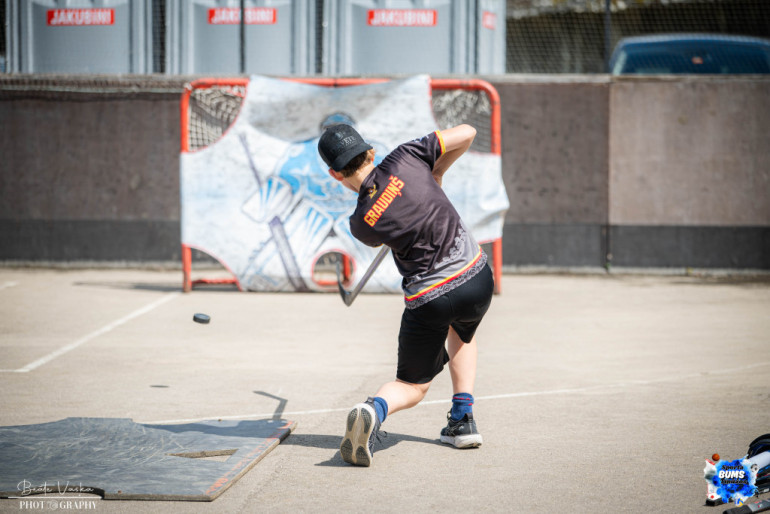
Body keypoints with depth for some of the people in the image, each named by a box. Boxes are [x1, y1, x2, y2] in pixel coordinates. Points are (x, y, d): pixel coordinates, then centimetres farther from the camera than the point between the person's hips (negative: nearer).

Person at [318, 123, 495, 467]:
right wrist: (436, 172, 8)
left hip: (429, 301, -2)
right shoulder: (404, 159, -12)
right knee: (461, 331, 37)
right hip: (477, 279, 2)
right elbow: (466, 133, -6)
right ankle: (462, 420, 25)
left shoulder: (360, 223, -9)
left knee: (412, 386, 16)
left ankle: (374, 409, -19)